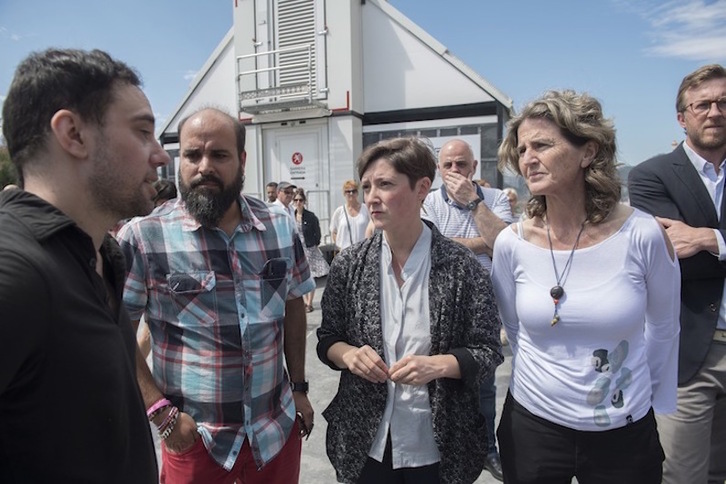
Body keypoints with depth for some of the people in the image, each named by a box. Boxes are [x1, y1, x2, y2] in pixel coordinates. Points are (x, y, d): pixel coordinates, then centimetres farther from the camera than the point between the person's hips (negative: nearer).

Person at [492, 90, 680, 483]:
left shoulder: (643, 235, -15)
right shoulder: (511, 243, -11)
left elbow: (664, 328, 0)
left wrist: (659, 407, 10)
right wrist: (542, 382, 10)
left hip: (626, 434, 0)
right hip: (530, 426, 1)